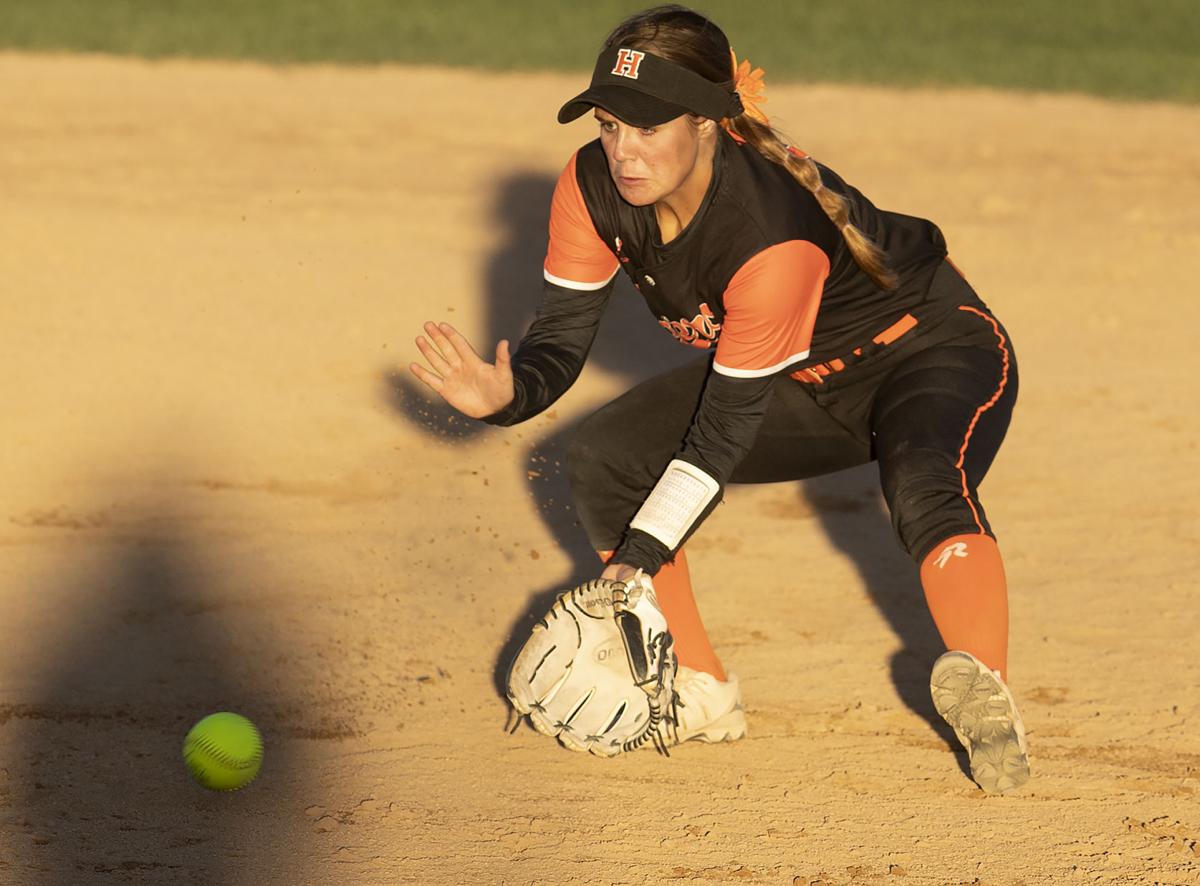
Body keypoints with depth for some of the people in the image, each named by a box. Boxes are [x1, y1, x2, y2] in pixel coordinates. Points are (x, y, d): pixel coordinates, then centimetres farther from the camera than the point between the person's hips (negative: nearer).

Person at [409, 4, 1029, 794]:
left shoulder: (773, 238, -38)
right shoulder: (593, 190, -19)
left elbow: (725, 432, -32)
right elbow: (561, 343, -13)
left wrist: (635, 564, -34)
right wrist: (505, 394, -37)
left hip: (934, 351, -7)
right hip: (801, 383, 8)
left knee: (925, 489, -38)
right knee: (604, 461, -5)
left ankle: (985, 695, -48)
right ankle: (700, 696, 1)